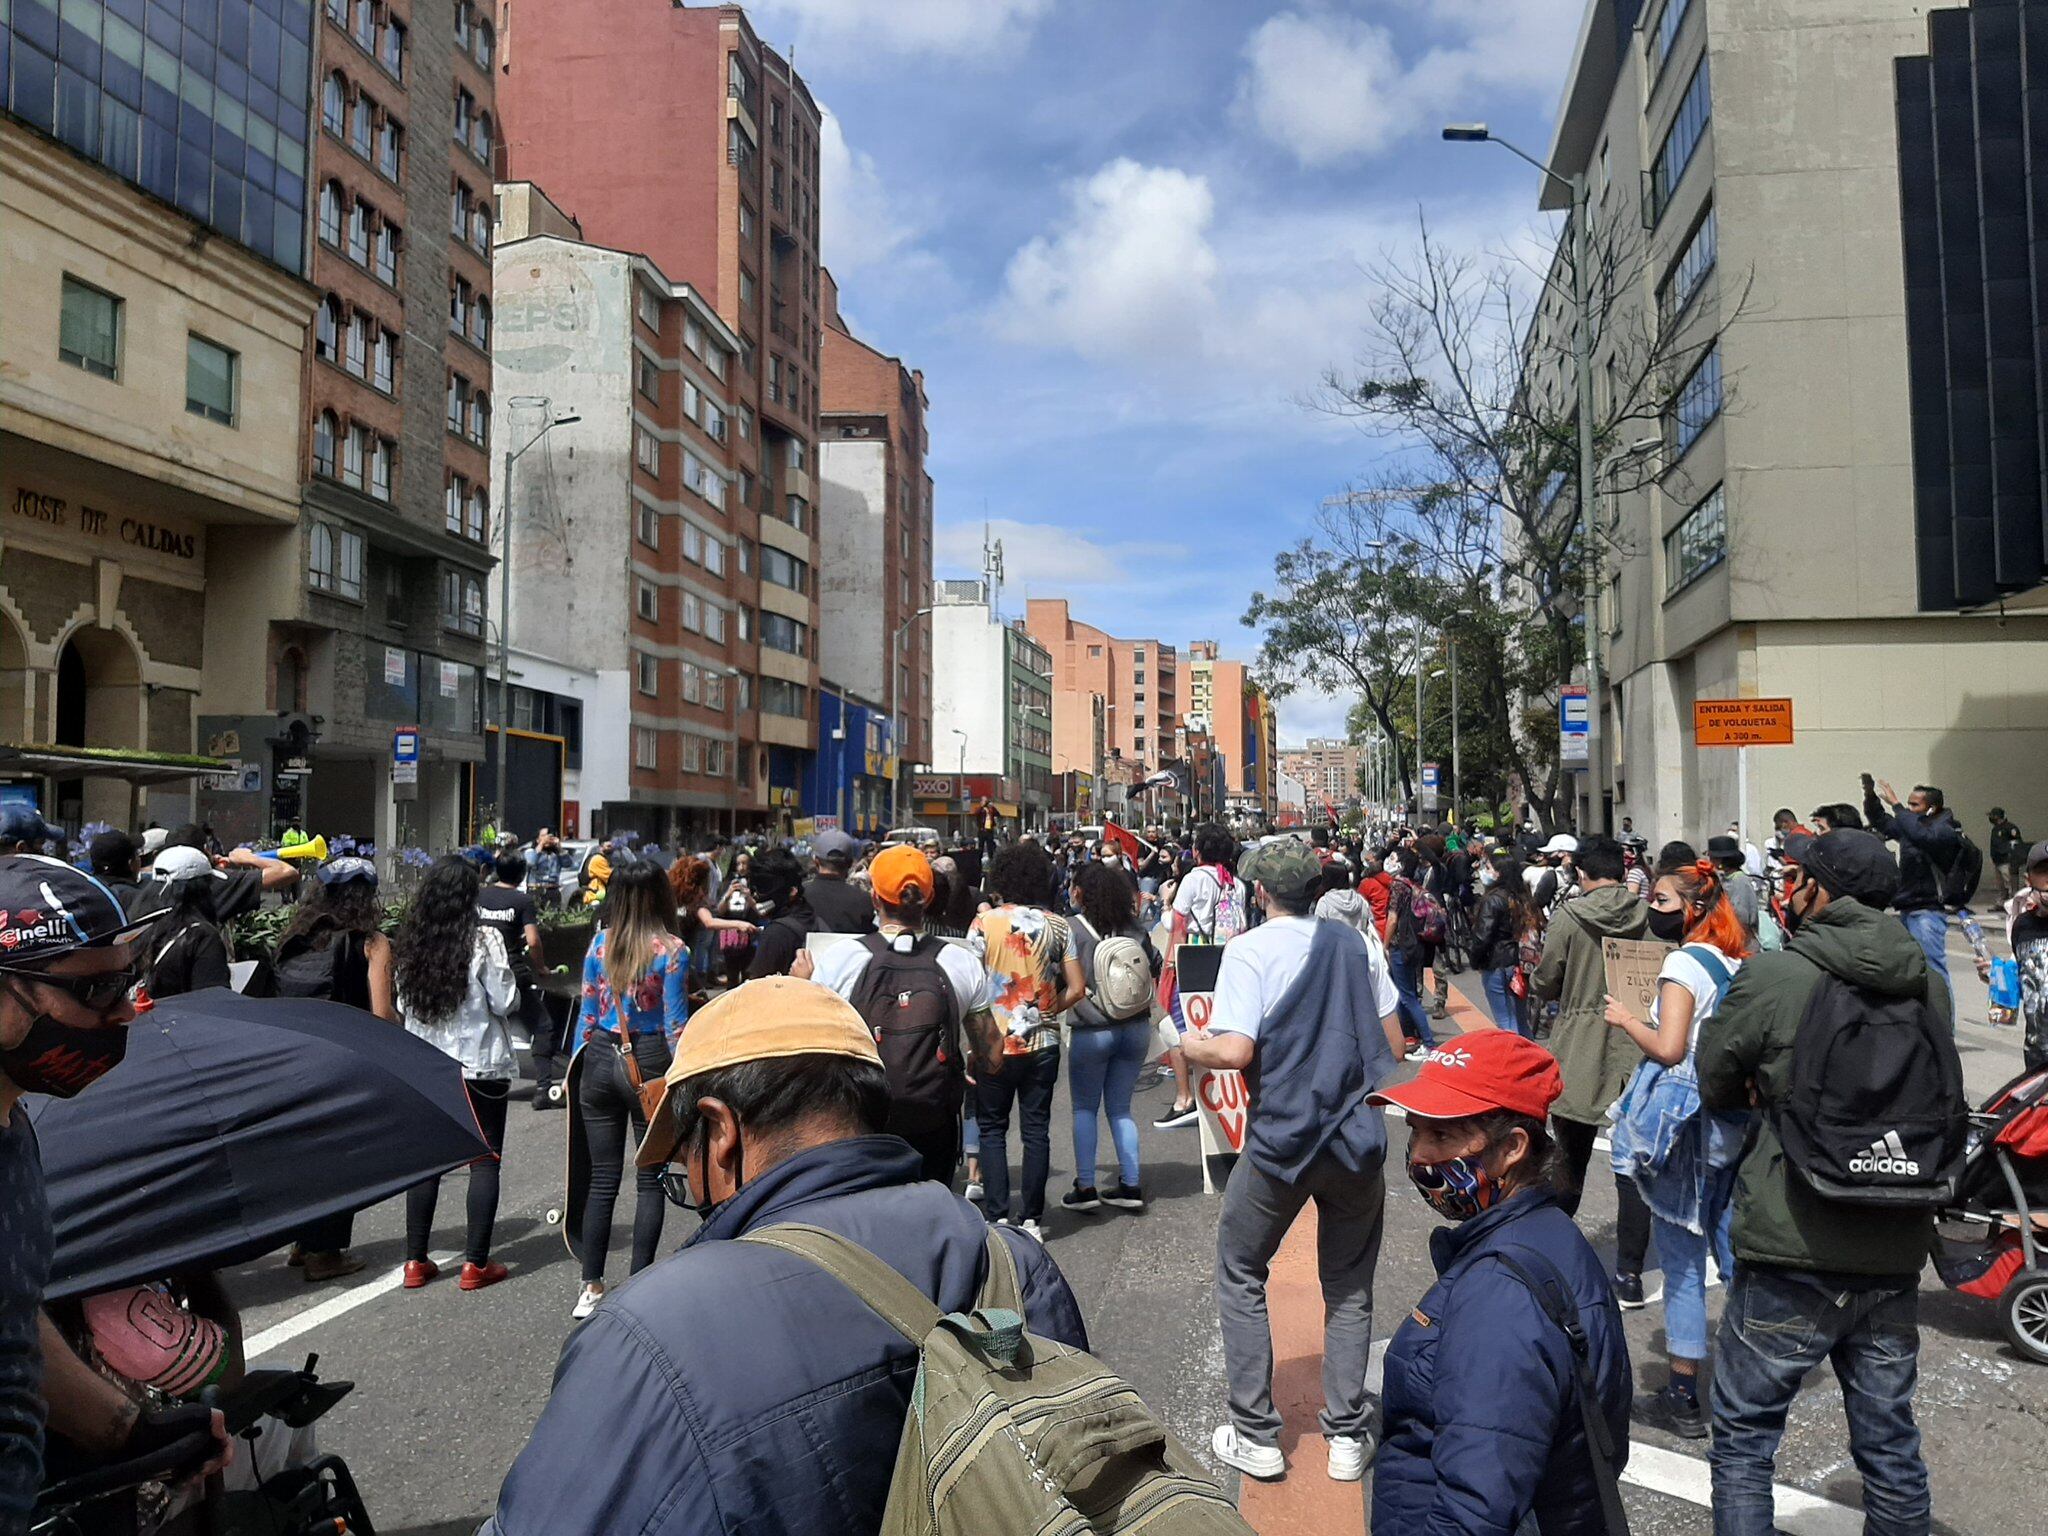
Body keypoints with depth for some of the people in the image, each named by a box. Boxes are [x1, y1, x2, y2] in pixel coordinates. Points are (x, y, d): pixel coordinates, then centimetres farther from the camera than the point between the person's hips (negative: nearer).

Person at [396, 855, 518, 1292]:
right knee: (485, 1161, 4)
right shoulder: (485, 938, -13)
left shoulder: (414, 940, 1)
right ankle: (476, 1264, 6)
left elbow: (403, 1003, 8)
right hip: (480, 1064, -4)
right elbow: (504, 1002, -12)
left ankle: (416, 1260, 17)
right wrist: (509, 971, 4)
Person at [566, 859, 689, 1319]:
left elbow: (586, 1011, 6)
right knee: (650, 1180, 8)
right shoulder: (671, 951, -9)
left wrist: (575, 1068, 15)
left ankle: (592, 1287, 14)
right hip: (649, 1064, -4)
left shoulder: (600, 944, 3)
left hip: (600, 1061, 4)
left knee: (602, 1180, 11)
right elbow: (675, 1024, -9)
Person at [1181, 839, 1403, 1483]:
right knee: (1349, 1289, 17)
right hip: (1359, 1139, 4)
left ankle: (1255, 1436, 15)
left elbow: (1235, 1051, -19)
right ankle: (1347, 1436, 19)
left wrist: (1193, 1045, 1)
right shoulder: (1356, 944, 3)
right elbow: (1393, 1048, 8)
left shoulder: (1249, 950, -11)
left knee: (1240, 1275, 14)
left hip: (1281, 1137, -4)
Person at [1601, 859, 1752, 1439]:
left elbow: (1668, 1048, -21)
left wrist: (1627, 1018, -5)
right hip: (1734, 1122, 8)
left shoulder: (1685, 962, -15)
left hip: (1684, 1122, -8)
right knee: (1734, 1247, 17)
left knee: (1681, 1256, 1)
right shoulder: (1740, 960, 9)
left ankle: (1683, 1397, 8)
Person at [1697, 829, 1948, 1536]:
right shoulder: (1930, 985, 1)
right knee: (1890, 1444, 19)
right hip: (1896, 1258, 5)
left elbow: (1716, 1087, -2)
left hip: (1792, 1255, -5)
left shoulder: (1770, 978, -14)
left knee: (1743, 1440, 8)